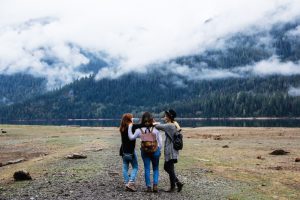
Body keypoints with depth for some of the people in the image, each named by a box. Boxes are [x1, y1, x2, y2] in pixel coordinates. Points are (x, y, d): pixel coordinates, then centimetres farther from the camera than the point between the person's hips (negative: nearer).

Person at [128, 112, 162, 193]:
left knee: (147, 169, 10)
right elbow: (160, 141, -4)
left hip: (144, 152, 1)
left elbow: (131, 137, -7)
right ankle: (155, 185, 1)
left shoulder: (139, 130, -8)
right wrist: (159, 150, 10)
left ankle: (148, 186, 11)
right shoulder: (156, 129, -7)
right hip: (155, 151, 0)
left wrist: (130, 127, -3)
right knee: (155, 169, 13)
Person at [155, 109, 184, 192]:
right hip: (172, 150, 9)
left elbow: (158, 126, -23)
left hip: (170, 151, -9)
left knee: (170, 169, 1)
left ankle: (173, 187, 9)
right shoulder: (175, 125, 11)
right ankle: (178, 183, 19)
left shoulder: (170, 126, -17)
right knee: (166, 167, 16)